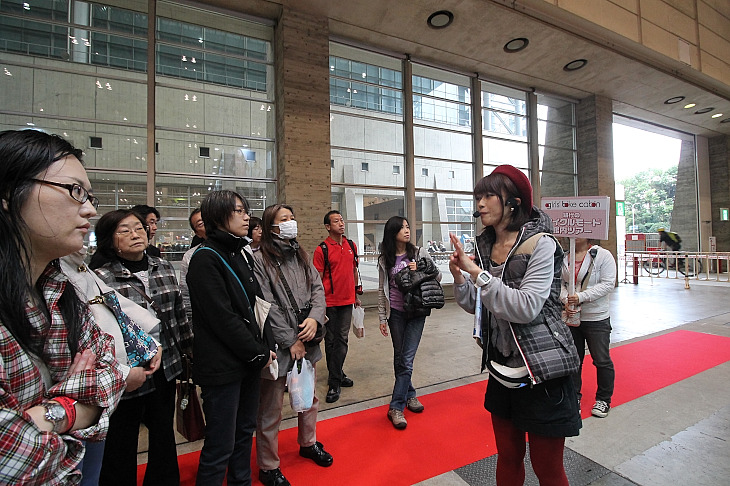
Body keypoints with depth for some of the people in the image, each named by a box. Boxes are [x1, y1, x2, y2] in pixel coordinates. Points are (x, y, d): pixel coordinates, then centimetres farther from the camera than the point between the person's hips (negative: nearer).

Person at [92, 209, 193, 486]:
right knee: (122, 442, 16)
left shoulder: (163, 267, 1)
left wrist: (188, 348, 11)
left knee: (164, 432, 22)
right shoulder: (101, 278, -13)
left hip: (166, 364, 5)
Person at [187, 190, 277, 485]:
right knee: (220, 447, 7)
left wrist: (261, 348, 3)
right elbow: (222, 317, -19)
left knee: (245, 433, 22)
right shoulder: (205, 259, -15)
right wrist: (258, 353, -12)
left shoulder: (241, 254, 10)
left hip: (249, 361, 8)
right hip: (223, 367, -8)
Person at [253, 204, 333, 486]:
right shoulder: (260, 260, -12)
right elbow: (266, 306, -16)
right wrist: (291, 340, -15)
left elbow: (318, 288, 4)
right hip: (278, 344, -6)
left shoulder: (301, 256, 9)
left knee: (310, 397, 23)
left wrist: (315, 317, -14)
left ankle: (308, 443, 47)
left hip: (307, 340, 7)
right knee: (271, 408, 10)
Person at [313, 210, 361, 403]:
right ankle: (336, 379, 22)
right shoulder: (322, 249, -8)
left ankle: (335, 379, 25)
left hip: (347, 300, 4)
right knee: (331, 341, 8)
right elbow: (318, 279, -7)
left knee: (342, 340, 10)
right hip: (330, 302, -4)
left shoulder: (352, 246, 7)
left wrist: (356, 294, 16)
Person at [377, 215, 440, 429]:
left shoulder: (419, 253, -1)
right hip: (396, 313, 1)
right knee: (399, 358, 11)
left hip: (417, 312, -1)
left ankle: (396, 407, 12)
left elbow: (438, 275, 6)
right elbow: (382, 290, 5)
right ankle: (409, 394, 30)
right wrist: (382, 317, 3)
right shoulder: (385, 259, 1)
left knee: (407, 359, -1)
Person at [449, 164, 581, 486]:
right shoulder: (484, 247, 3)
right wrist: (459, 277, -10)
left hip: (541, 370, -5)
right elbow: (475, 306, 6)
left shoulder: (540, 244, -14)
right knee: (508, 457, 21)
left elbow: (527, 308, -24)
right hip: (502, 369, 5)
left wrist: (478, 273, -26)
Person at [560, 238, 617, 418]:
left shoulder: (603, 255, -8)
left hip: (597, 318, -3)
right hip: (571, 316, 3)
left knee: (601, 360, 7)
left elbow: (608, 284, -14)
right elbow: (560, 283, 4)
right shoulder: (564, 257, 2)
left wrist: (581, 297, -21)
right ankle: (574, 396, 30)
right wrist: (566, 300, -13)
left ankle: (603, 399, 29)